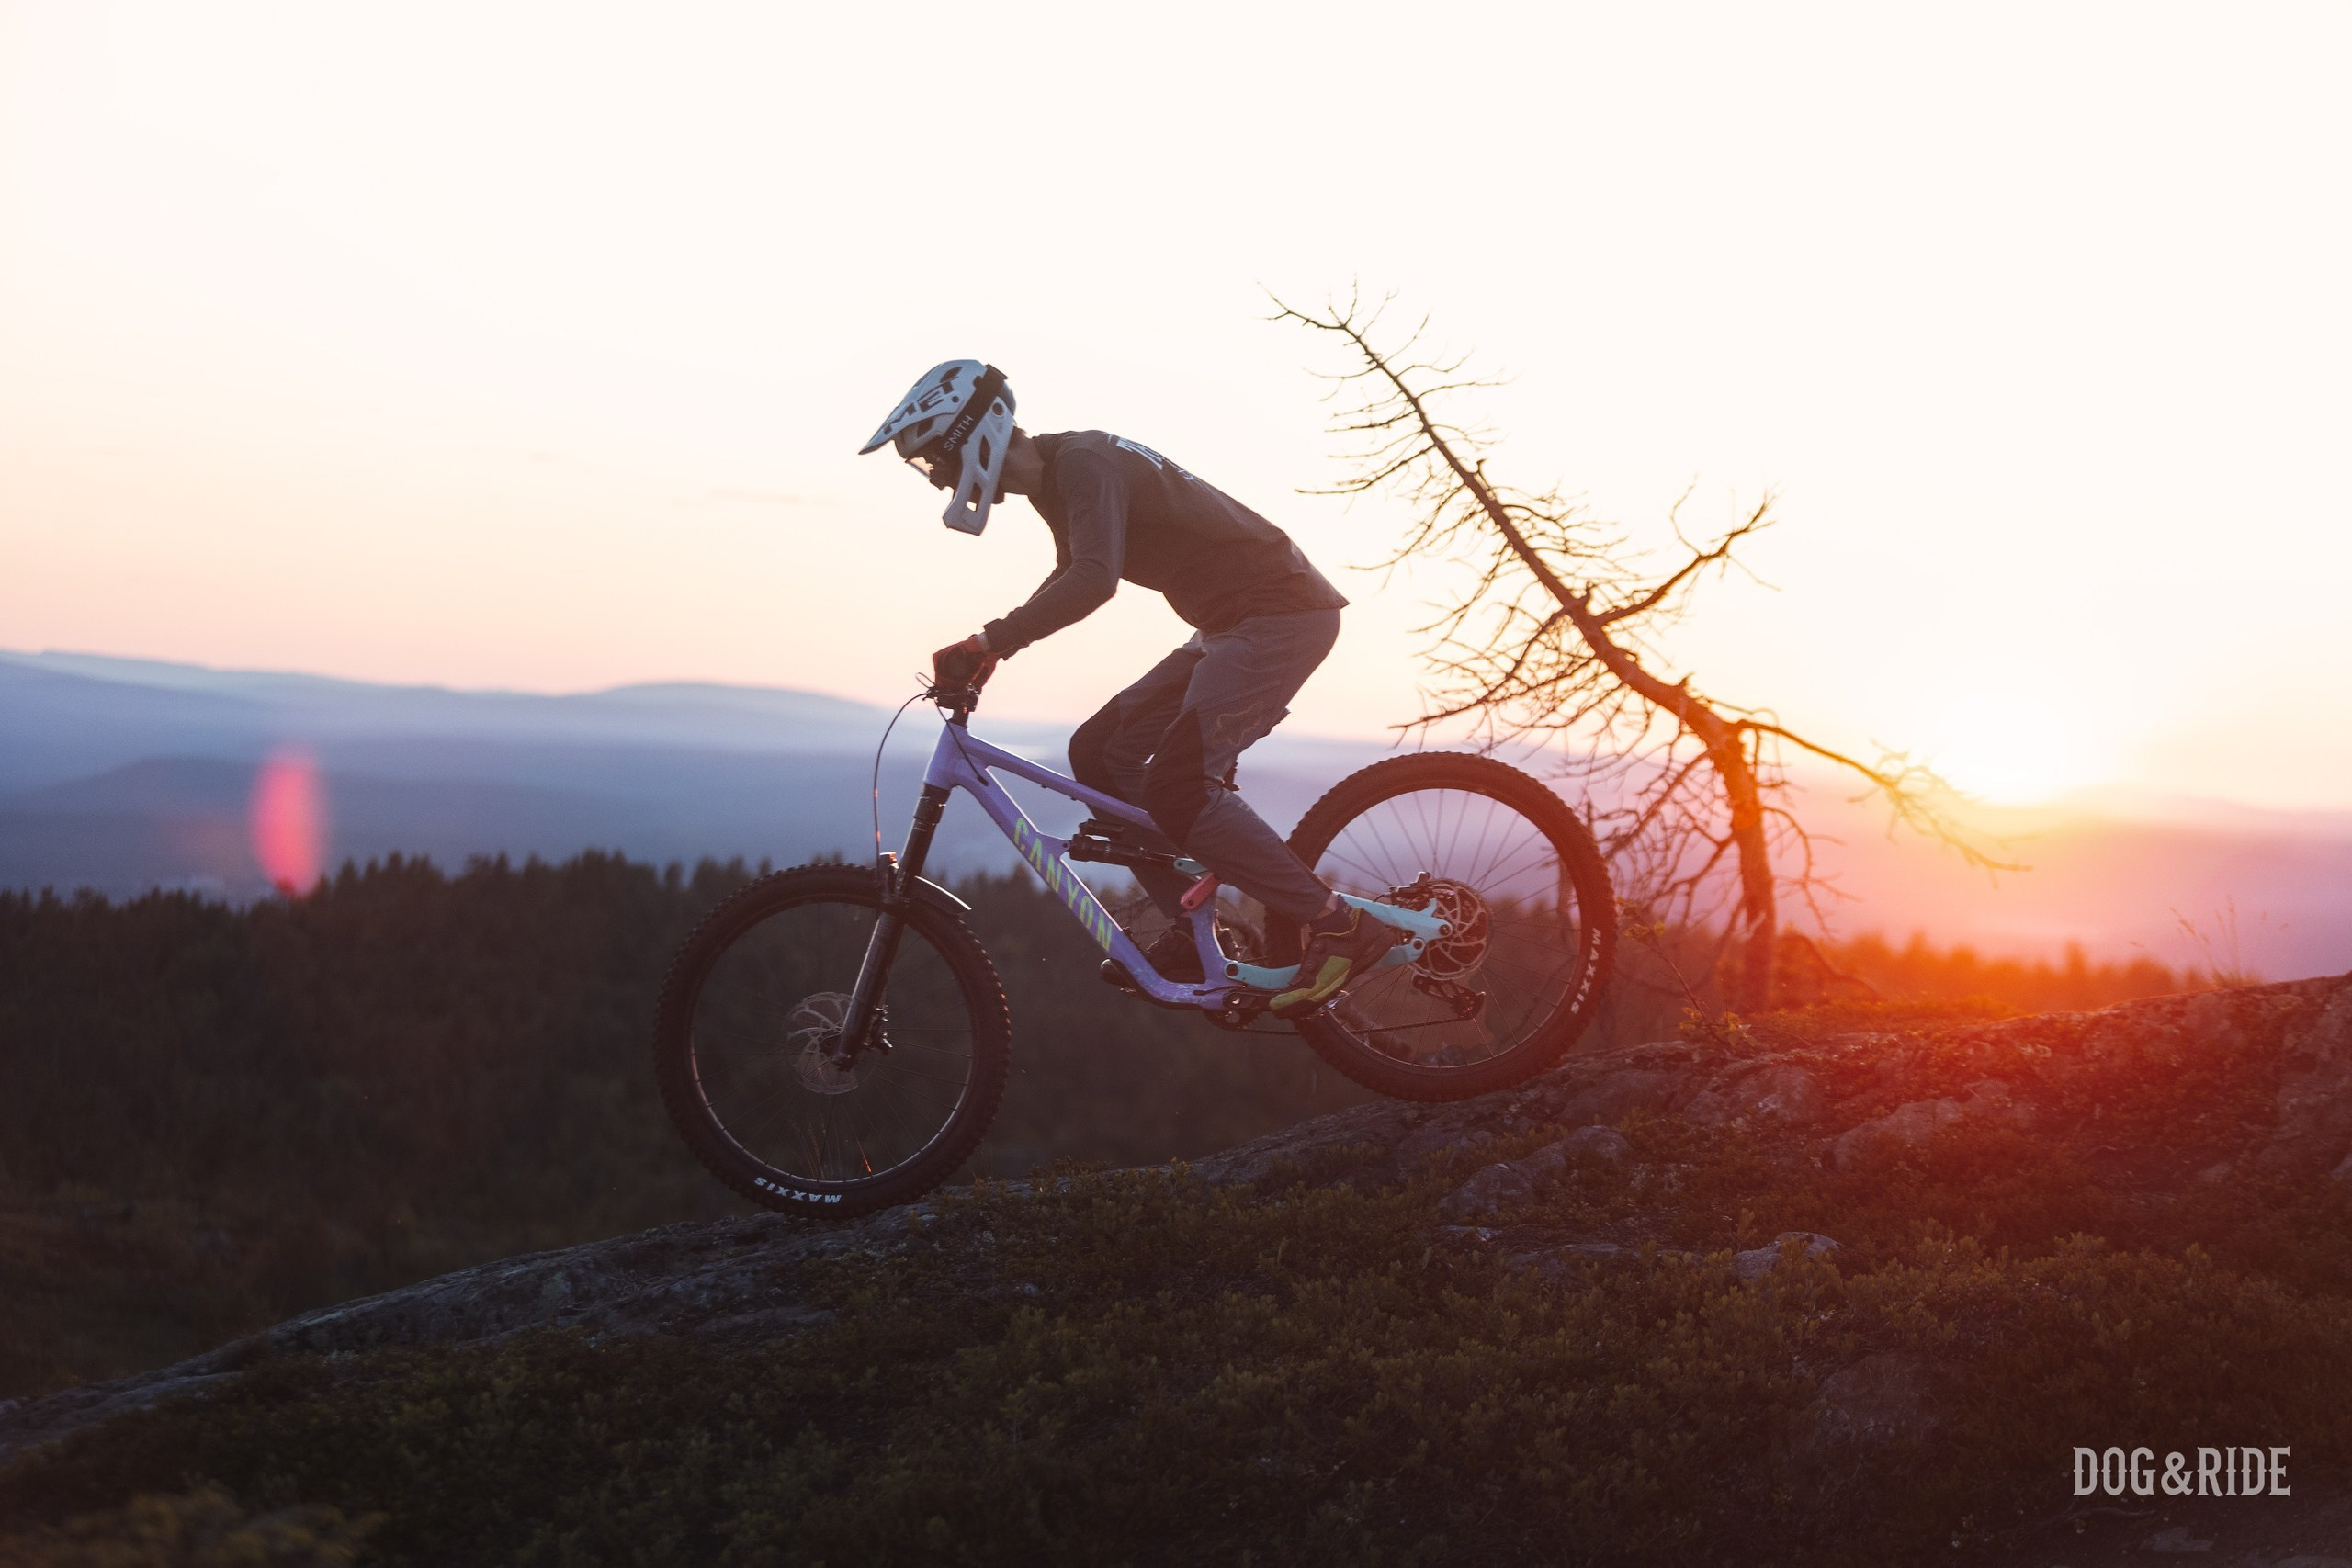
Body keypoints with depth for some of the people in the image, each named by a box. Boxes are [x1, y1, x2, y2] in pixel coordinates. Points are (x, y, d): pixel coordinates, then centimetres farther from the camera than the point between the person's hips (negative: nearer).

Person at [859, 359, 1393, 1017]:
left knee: (1178, 786, -21)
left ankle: (1341, 927, -14)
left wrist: (986, 644, -37)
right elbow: (1072, 575, 32)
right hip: (1231, 625, 10)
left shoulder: (1085, 462, -19)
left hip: (1281, 615, -10)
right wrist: (987, 649, 23)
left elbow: (1096, 579, -36)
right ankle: (1193, 936, 10)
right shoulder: (1057, 473, 13)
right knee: (1101, 752, 8)